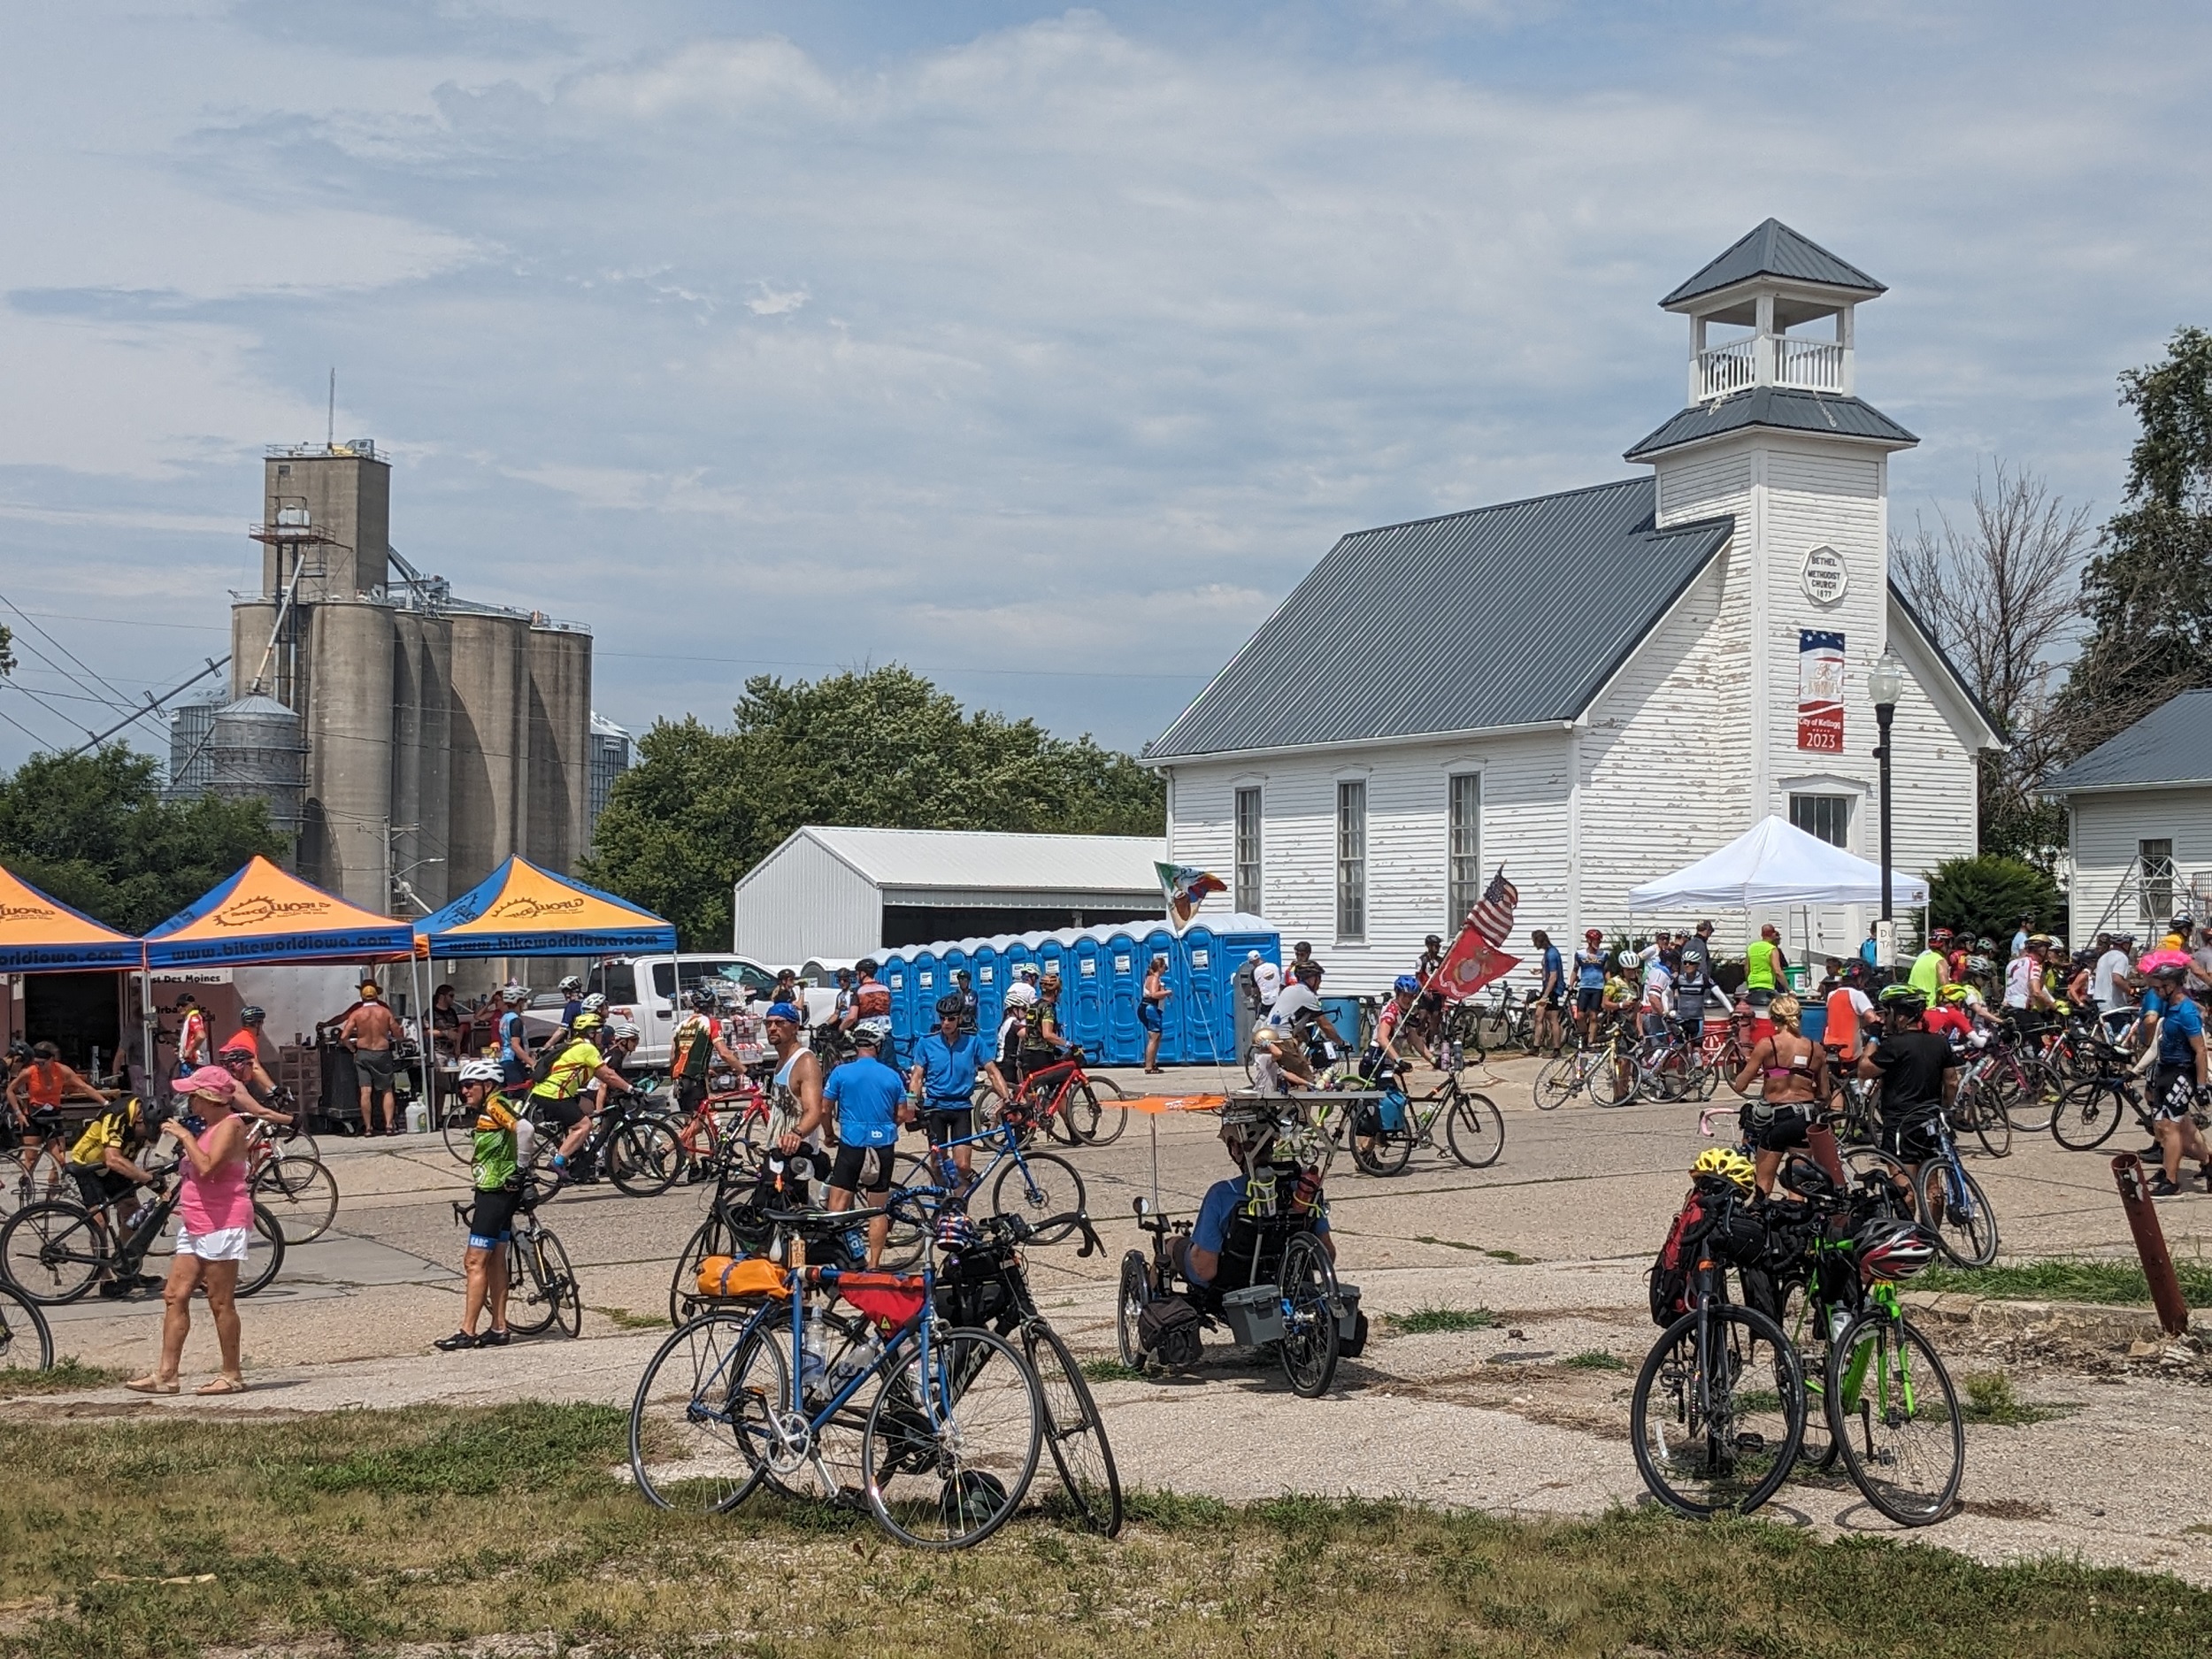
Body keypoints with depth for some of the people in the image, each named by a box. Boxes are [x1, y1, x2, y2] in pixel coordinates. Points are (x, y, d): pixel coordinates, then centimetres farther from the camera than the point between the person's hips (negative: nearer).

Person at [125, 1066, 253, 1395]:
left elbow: (208, 1167, -26)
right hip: (196, 1225, 10)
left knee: (221, 1302, -5)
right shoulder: (210, 1126, 18)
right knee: (174, 1296, 5)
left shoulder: (230, 1125, -12)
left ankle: (232, 1376, 2)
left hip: (222, 1223, -10)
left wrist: (185, 1136, -17)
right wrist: (183, 1137, 12)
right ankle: (166, 1374, 6)